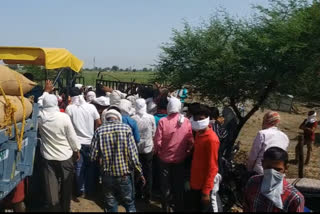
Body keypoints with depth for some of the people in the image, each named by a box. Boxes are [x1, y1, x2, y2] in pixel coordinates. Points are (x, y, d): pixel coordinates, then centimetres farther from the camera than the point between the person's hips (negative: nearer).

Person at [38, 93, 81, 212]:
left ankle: (54, 208, 14)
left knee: (51, 186, 8)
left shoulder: (40, 117, -9)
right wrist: (77, 149, 5)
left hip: (48, 157, 2)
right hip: (65, 156, -2)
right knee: (66, 185, 14)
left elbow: (40, 104, 14)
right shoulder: (64, 117, -18)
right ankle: (65, 208, 26)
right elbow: (72, 136, -10)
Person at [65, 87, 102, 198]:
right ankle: (90, 190, 24)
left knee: (79, 167, 10)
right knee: (91, 166, 14)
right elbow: (98, 123, -3)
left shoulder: (69, 108, -9)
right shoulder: (91, 107, -6)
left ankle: (81, 190, 14)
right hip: (90, 141, 1)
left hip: (77, 142, -1)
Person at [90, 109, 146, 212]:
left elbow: (93, 156, -5)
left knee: (110, 206, 16)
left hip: (108, 176, 1)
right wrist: (140, 172, 0)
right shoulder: (126, 128, -7)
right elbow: (133, 153, -10)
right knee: (129, 204, 17)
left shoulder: (99, 130, -5)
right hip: (125, 176, -1)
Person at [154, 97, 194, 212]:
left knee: (166, 185, 16)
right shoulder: (186, 122, -12)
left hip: (165, 158, -2)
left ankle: (166, 208, 29)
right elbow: (190, 141, -7)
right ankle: (178, 207, 31)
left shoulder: (163, 121, -20)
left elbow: (158, 141, -16)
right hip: (180, 159, 2)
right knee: (179, 185, 18)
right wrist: (186, 152, 10)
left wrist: (157, 152, 3)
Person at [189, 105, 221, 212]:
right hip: (195, 182, 8)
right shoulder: (199, 133, 4)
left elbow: (212, 167, -22)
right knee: (196, 208, 22)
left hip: (204, 185, -8)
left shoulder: (212, 139, -22)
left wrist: (206, 191, -22)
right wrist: (192, 179, 14)